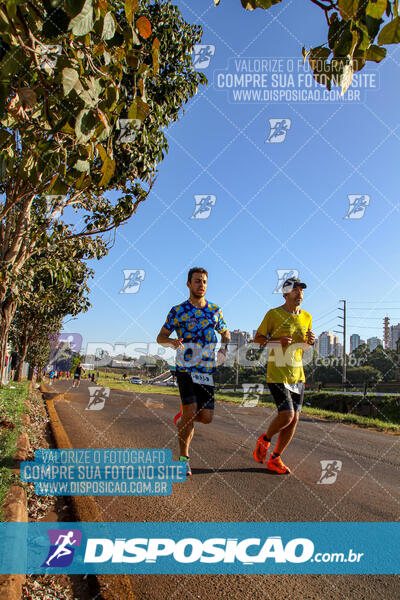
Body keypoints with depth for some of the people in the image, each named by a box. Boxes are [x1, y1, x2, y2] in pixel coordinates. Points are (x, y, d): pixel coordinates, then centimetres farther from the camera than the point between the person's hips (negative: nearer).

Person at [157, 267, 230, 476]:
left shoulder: (215, 310, 10)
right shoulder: (178, 311, 1)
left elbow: (225, 333, 24)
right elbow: (160, 337, 5)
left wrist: (223, 349, 2)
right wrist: (172, 341, -18)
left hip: (206, 371, 3)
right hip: (185, 368, -3)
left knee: (206, 417, -2)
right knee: (191, 410, -16)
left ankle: (182, 420, 33)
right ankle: (184, 458, 4)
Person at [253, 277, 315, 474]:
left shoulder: (307, 317, 10)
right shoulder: (273, 314, -7)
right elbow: (258, 338, 0)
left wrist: (310, 341, -2)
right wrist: (278, 340, -17)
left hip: (297, 374, 6)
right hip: (277, 373, -6)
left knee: (294, 419, 5)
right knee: (287, 415, -15)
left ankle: (275, 459, 19)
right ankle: (265, 439, 16)